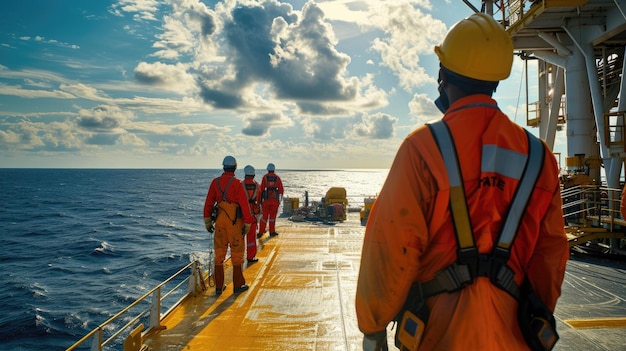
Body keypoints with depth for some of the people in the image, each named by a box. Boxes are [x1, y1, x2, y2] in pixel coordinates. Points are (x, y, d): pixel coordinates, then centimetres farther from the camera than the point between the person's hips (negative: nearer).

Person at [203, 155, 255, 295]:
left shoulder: (215, 182, 3)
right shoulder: (237, 183, -10)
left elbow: (209, 202, 6)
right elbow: (244, 204, -12)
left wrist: (207, 221, 13)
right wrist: (247, 224, -5)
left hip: (219, 221, 4)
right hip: (234, 222, -4)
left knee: (219, 253, 10)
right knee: (237, 252, 6)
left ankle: (219, 286, 16)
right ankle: (238, 285, 13)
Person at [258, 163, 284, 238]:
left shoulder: (265, 177, -1)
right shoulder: (277, 178, 1)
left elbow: (261, 189, -3)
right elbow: (281, 190, 0)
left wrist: (260, 200, 4)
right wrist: (280, 200, 10)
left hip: (266, 200, 0)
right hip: (275, 200, 0)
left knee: (265, 216, 6)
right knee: (272, 216, 11)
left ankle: (261, 232, 4)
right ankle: (272, 232, 15)